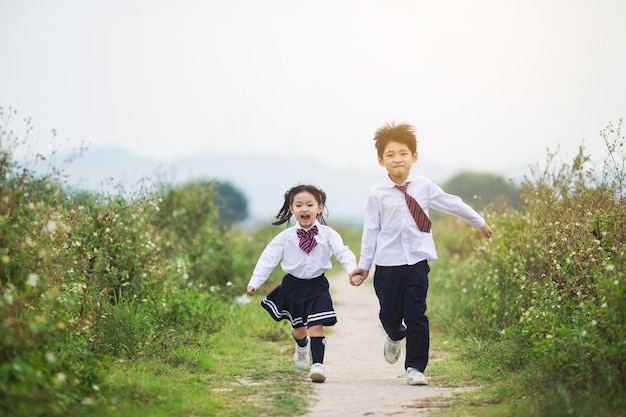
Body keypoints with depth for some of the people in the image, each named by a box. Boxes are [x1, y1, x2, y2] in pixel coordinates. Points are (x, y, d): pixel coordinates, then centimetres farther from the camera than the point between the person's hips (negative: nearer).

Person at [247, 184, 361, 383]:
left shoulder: (327, 234, -6)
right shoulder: (286, 236, -4)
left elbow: (343, 253, -17)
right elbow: (268, 259, -5)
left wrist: (352, 270, -36)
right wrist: (254, 282, -14)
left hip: (317, 286, -1)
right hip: (293, 285, 2)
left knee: (316, 326, -11)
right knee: (298, 327, 16)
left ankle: (317, 364, -10)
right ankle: (302, 345, 50)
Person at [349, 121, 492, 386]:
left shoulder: (424, 187, 3)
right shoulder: (377, 194, -1)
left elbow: (452, 205, 16)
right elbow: (370, 231, 4)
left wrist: (480, 223, 26)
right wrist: (364, 266, 6)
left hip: (417, 262, 0)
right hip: (387, 264, 0)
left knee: (416, 316, -6)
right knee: (389, 314, 6)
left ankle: (415, 368, 4)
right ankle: (395, 336, 43)